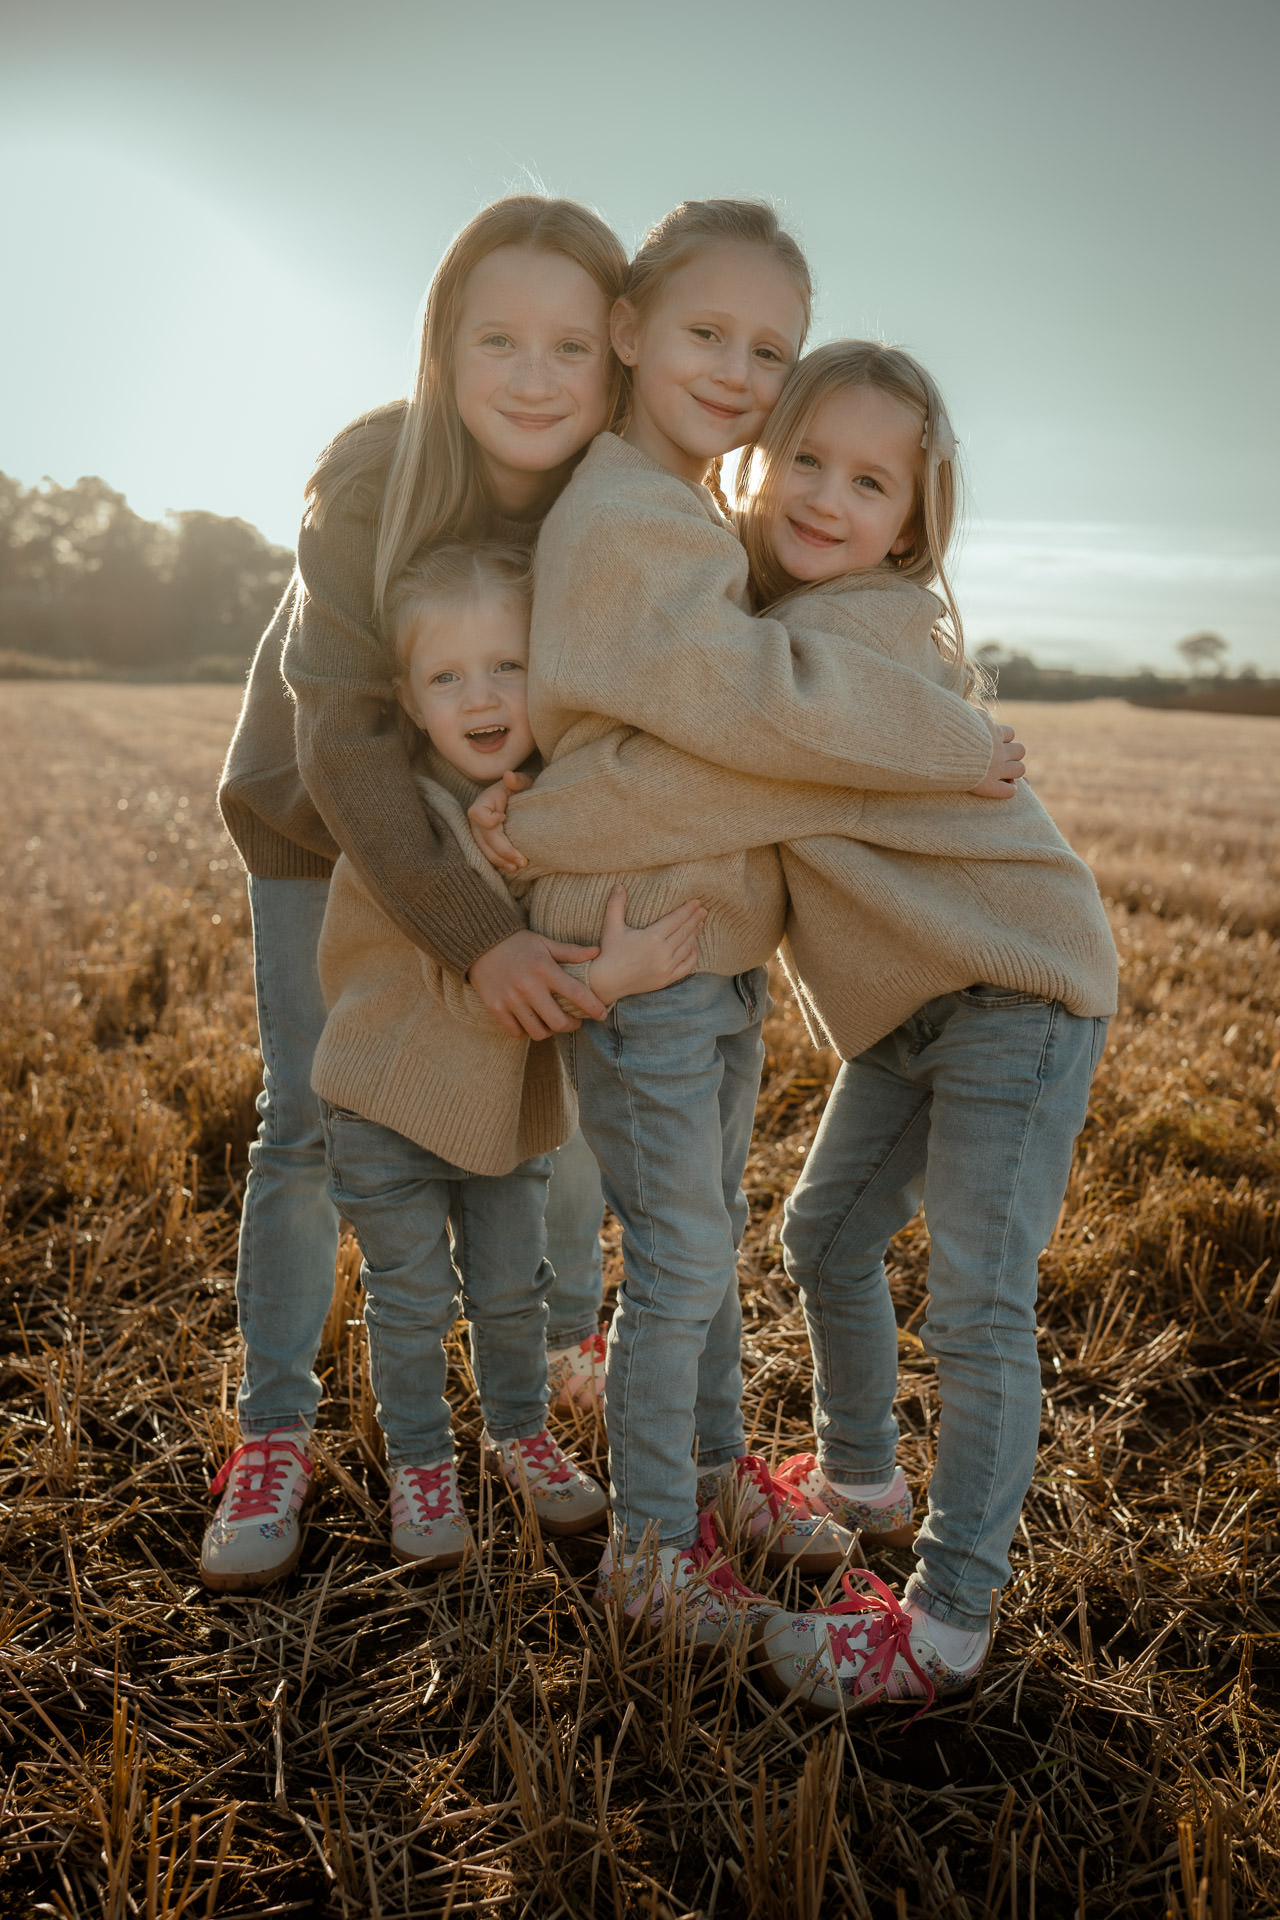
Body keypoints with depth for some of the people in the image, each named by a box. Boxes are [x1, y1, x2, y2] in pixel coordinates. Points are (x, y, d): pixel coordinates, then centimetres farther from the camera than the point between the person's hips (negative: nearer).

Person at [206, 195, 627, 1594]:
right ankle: (274, 1427, 12)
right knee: (311, 1117, -4)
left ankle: (570, 1334, 33)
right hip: (320, 811, -2)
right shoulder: (369, 479, -30)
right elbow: (342, 736, -32)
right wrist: (475, 937, -40)